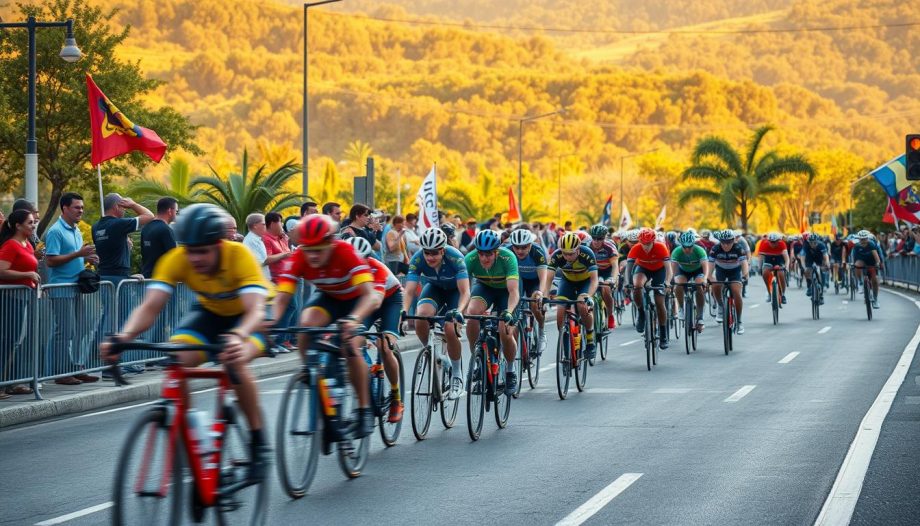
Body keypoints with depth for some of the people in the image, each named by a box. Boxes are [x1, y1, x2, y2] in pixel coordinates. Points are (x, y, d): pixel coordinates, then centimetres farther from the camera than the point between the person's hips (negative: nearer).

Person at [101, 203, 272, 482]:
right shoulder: (176, 260, -26)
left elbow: (256, 309, -47)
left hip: (246, 317, -4)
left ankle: (258, 443, -15)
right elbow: (150, 306, -33)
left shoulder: (240, 256, -35)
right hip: (209, 312, 4)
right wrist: (124, 336, -54)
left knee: (234, 361, -34)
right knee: (175, 362, -25)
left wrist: (238, 337, -69)